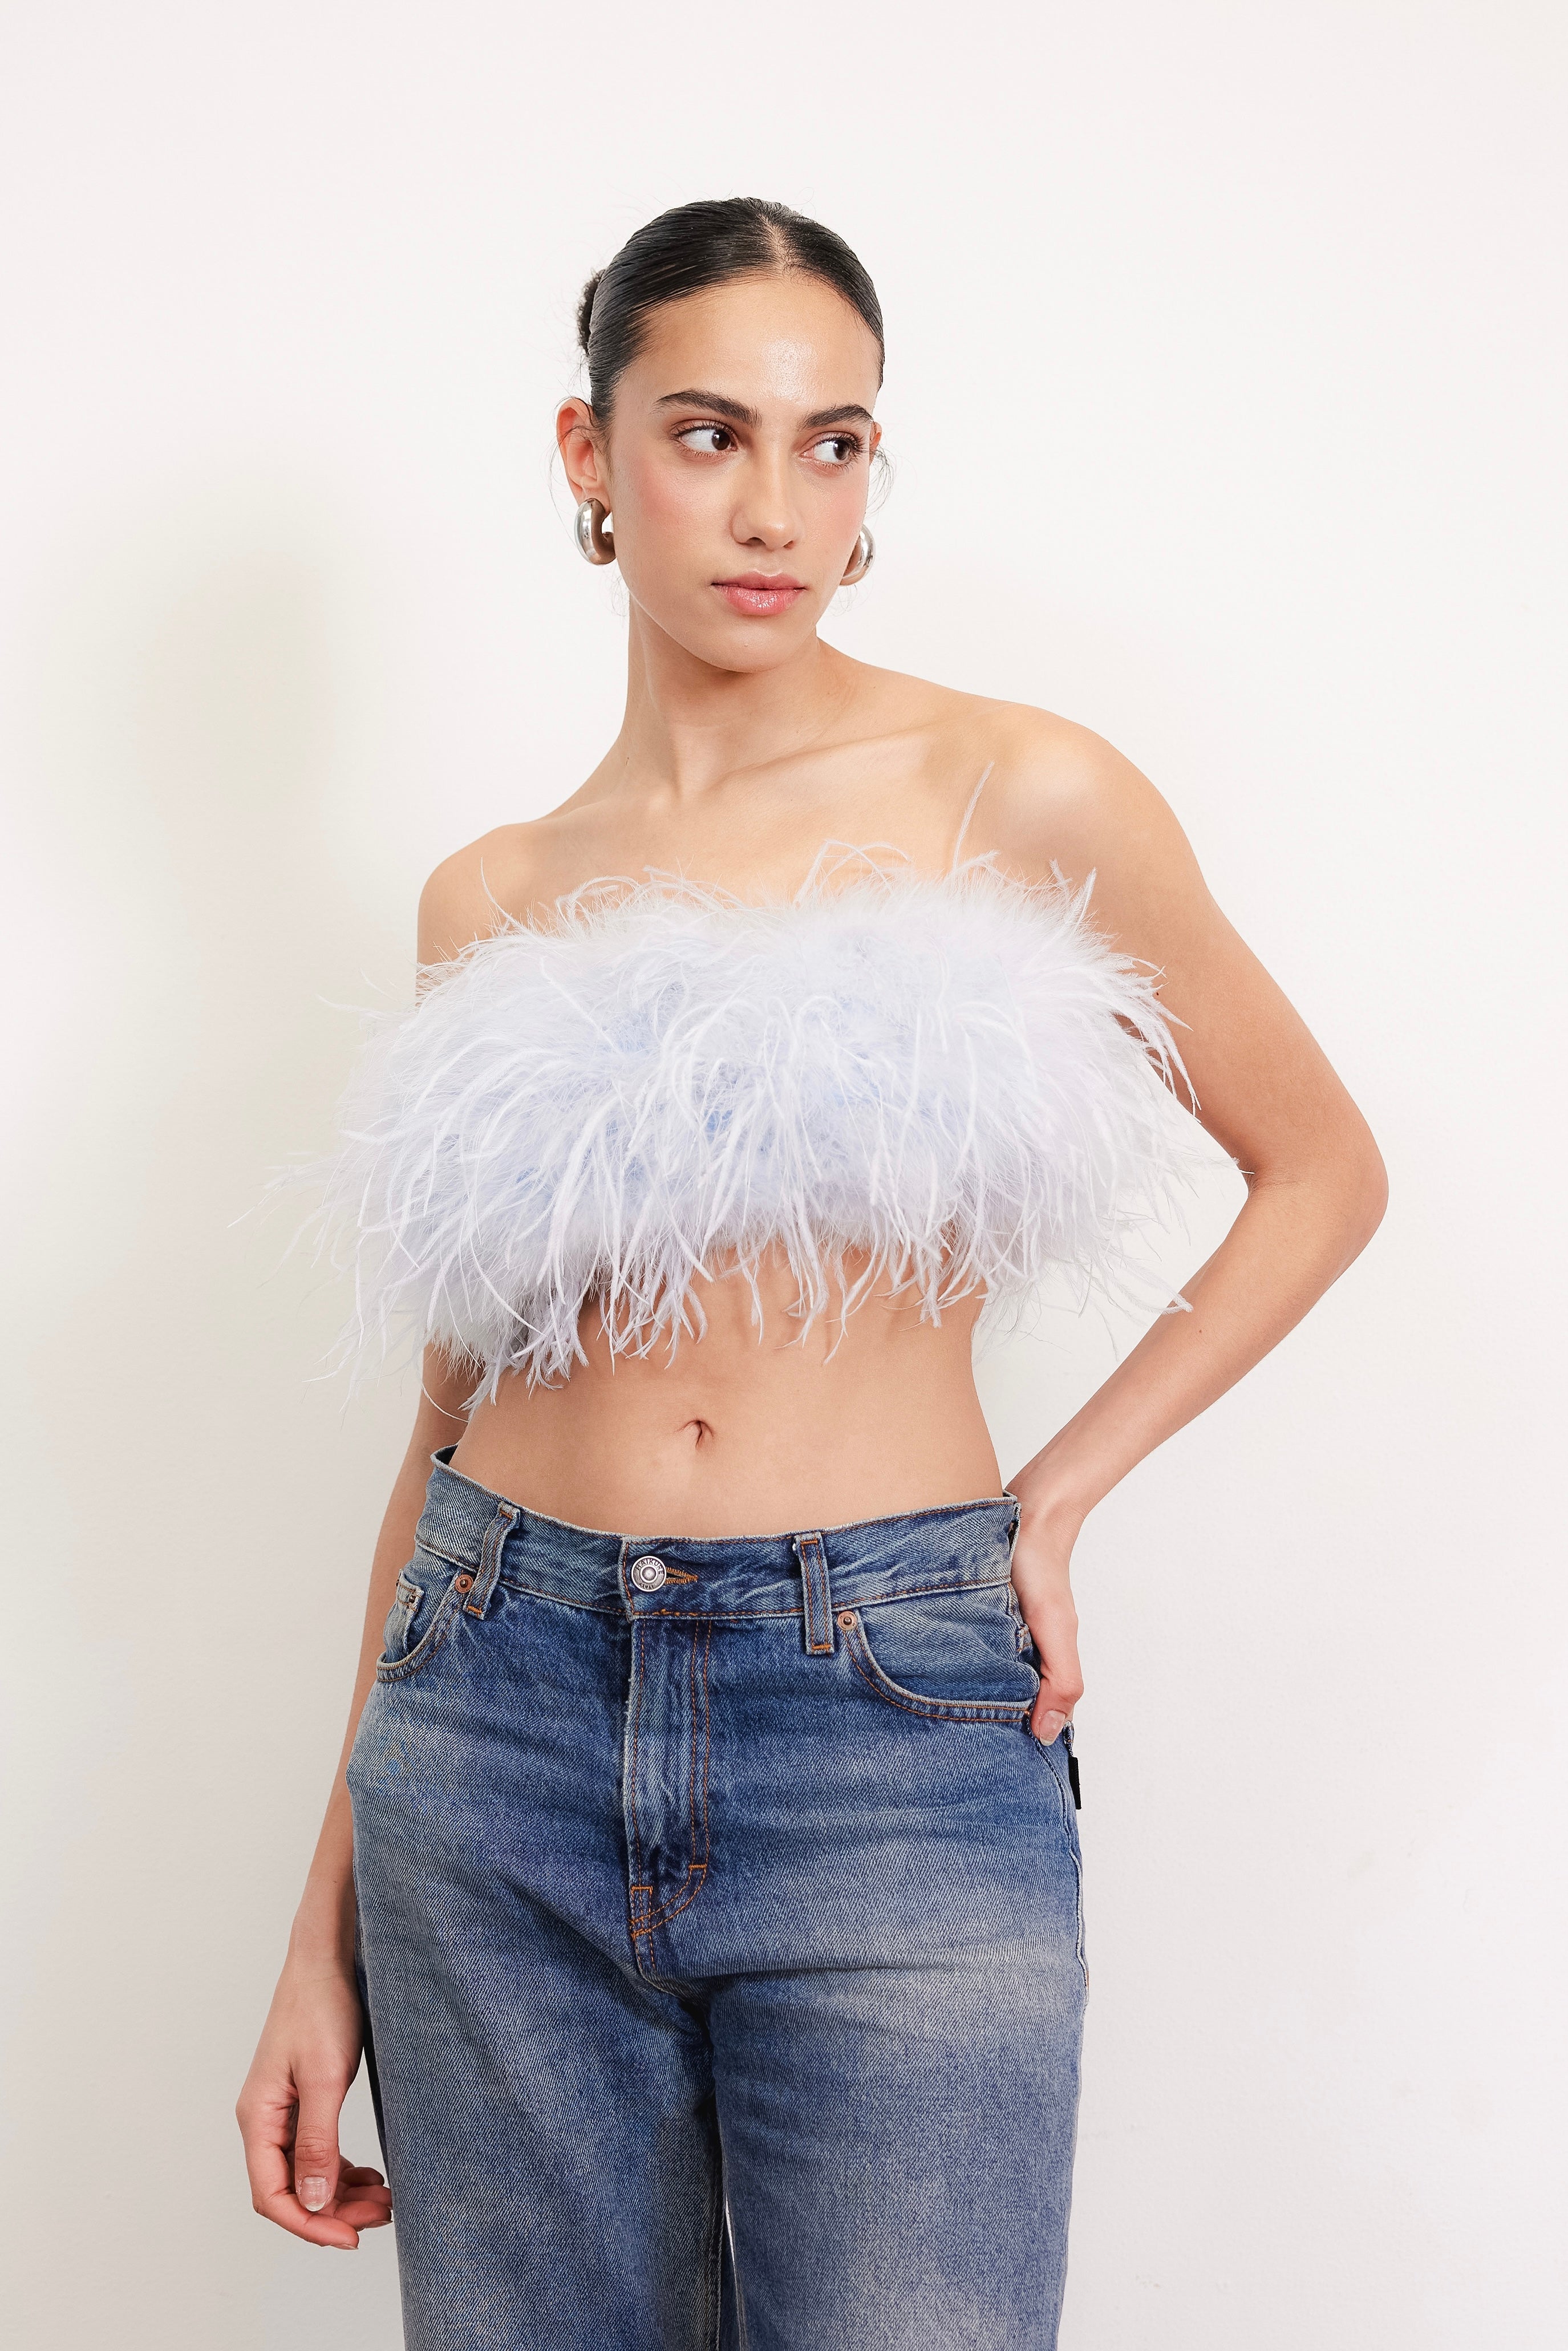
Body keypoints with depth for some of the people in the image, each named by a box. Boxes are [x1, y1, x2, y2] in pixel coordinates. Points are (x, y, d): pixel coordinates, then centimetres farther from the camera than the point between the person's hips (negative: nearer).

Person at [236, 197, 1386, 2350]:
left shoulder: (1019, 797, 0)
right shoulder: (493, 903, 9)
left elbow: (1325, 1169, 10)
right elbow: (461, 1406, 11)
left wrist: (1055, 1500, 0)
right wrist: (329, 1926, 10)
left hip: (896, 1730, -2)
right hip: (508, 1722, 3)